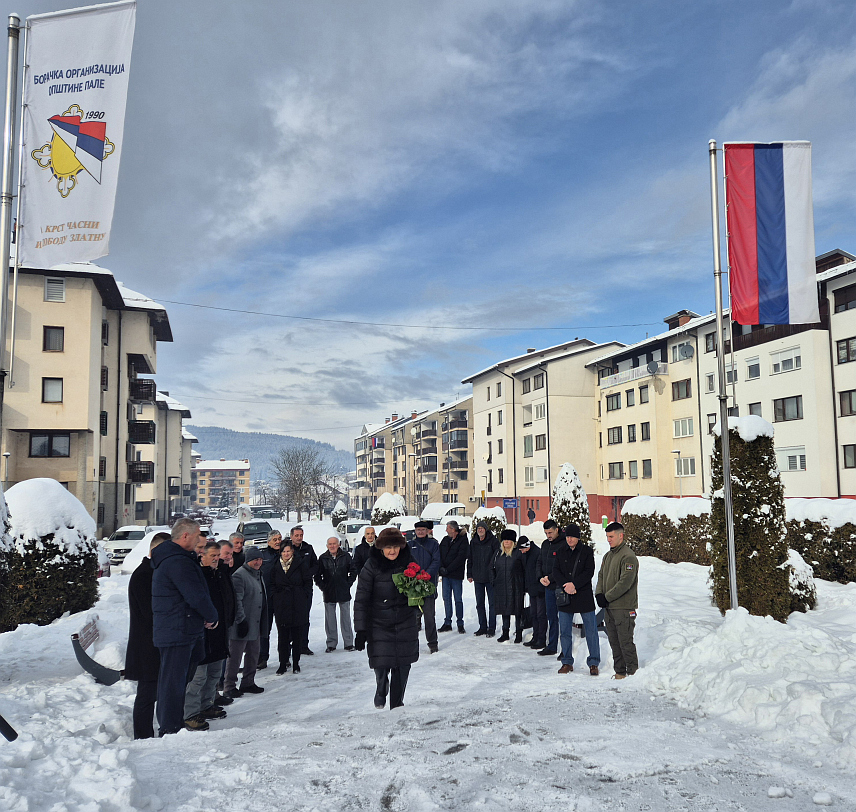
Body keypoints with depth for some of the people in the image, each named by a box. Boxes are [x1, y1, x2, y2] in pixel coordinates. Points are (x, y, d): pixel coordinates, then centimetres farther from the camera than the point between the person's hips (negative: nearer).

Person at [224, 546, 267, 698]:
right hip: (242, 624, -9)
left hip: (255, 624, 9)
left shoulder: (258, 575, 15)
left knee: (253, 654, 15)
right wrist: (241, 620, -22)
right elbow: (237, 600, -19)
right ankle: (229, 686, 7)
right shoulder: (239, 575, -14)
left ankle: (248, 683, 26)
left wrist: (262, 623, 23)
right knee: (235, 656, -2)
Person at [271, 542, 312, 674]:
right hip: (281, 606, 2)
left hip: (298, 606, -2)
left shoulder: (300, 564, 1)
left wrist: (303, 597, -2)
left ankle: (296, 663, 14)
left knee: (297, 635, 4)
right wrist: (275, 598, 2)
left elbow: (308, 582, 2)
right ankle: (283, 663, 12)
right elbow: (272, 585, 13)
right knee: (283, 635, 2)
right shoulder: (276, 567, 8)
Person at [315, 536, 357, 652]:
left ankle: (348, 643, 14)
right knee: (330, 619, 5)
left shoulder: (346, 556, -1)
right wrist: (322, 586, 0)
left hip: (344, 593, -1)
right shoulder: (322, 558, 1)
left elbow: (353, 571, 6)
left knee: (345, 618, 6)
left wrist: (348, 584, 0)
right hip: (328, 594, 1)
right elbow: (317, 575, 8)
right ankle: (331, 643, 14)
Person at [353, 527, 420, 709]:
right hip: (379, 624, -2)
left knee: (402, 666, 4)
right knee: (381, 665, -6)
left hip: (406, 624, 2)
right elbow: (361, 599, -7)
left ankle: (397, 704, 25)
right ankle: (381, 690, 29)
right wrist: (361, 629, -10)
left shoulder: (409, 563, -1)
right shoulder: (372, 566, -9)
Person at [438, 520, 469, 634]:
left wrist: (448, 569, -16)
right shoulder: (445, 540, 12)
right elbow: (439, 554, 8)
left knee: (458, 599, 0)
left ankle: (460, 624, 8)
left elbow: (460, 558, -13)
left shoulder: (463, 540, -6)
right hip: (445, 574, 5)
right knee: (446, 598, 8)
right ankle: (447, 623, 15)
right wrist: (441, 567, -9)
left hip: (456, 574, -5)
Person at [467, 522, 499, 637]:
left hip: (490, 577, -4)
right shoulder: (473, 542, 9)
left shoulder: (493, 541, -4)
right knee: (479, 603, 9)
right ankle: (482, 627, 18)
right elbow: (470, 559, 14)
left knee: (492, 603, 1)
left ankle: (492, 628, 8)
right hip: (478, 578, 5)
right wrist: (469, 574, 9)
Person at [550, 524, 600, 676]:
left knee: (591, 630, 0)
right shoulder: (560, 552, 8)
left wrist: (574, 584, -17)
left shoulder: (587, 551, 0)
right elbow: (556, 571, 2)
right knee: (565, 631, 7)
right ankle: (567, 662, 18)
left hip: (584, 595, -3)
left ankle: (593, 663, 10)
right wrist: (565, 585, -14)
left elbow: (589, 572, -7)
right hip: (565, 595, 3)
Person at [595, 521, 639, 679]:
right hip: (608, 607, 8)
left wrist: (607, 597, -16)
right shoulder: (608, 555, 15)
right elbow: (601, 576, 17)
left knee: (625, 642, -4)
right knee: (614, 642, 13)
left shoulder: (628, 556, -13)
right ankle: (619, 672, 22)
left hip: (623, 607, -8)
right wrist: (599, 594, -1)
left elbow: (625, 582, -19)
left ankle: (633, 673, 7)